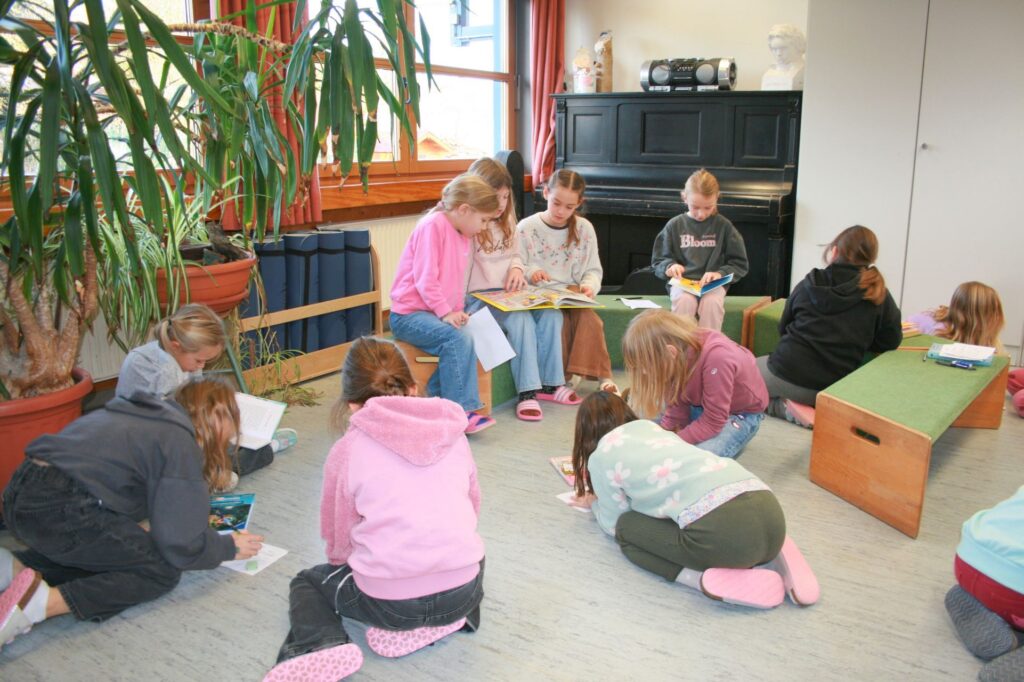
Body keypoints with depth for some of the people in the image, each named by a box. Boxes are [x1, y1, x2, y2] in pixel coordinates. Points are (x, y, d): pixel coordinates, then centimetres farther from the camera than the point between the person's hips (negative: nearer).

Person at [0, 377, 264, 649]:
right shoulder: (181, 443, -5)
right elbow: (183, 546, -7)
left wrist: (141, 525, 20)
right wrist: (229, 547, 10)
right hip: (60, 509, -10)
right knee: (163, 569, 0)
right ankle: (44, 602, -15)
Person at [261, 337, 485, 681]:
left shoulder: (347, 450, -2)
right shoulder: (454, 434, 5)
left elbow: (338, 538, 8)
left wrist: (348, 561, 31)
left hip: (388, 599, -3)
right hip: (464, 590, 3)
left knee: (307, 582, 26)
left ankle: (322, 648, -2)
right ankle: (444, 619, 13)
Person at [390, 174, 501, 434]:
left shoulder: (464, 235, 14)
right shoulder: (433, 225, -14)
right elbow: (425, 278, -19)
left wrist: (457, 311, 1)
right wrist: (445, 312, -21)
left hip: (440, 313, 8)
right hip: (408, 315, -8)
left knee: (464, 339, -17)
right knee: (458, 339, -28)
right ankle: (460, 411, -23)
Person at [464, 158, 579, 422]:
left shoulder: (506, 219, 16)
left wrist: (516, 269, -1)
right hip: (477, 298, -7)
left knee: (551, 314, -16)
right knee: (520, 318, -32)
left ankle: (551, 383, -4)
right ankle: (527, 391, -24)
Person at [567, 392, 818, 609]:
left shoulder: (600, 457, 12)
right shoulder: (650, 426, 30)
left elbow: (615, 524, 22)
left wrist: (594, 504, 44)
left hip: (722, 527, -7)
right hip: (770, 513, 7)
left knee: (627, 528, 15)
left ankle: (709, 579, -6)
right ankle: (773, 557, 11)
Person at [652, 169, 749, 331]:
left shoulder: (723, 226, 4)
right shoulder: (674, 225, 6)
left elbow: (740, 264, 7)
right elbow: (658, 261, 11)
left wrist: (720, 273, -12)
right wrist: (669, 266, -12)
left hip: (712, 284, 0)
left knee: (712, 303, -34)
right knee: (684, 301, -34)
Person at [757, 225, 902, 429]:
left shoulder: (808, 285, 0)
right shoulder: (878, 296, -4)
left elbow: (783, 328, 11)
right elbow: (890, 341, 2)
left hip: (785, 374, -3)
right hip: (831, 388, 3)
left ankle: (783, 406, 0)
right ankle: (804, 408, 2)